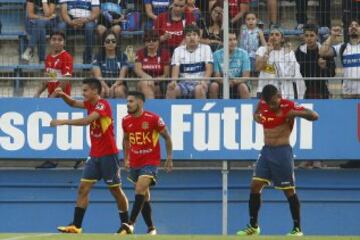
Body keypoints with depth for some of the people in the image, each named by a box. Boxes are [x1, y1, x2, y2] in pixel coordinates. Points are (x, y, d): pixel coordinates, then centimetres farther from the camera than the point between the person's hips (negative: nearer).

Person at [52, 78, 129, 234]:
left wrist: (63, 122, -30)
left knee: (115, 190, 4)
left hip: (108, 155, -8)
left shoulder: (103, 105, -18)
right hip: (94, 155, 8)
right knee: (83, 188, -1)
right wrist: (63, 95, -5)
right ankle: (76, 226, -3)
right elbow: (73, 103, 16)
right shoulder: (90, 104, 7)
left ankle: (126, 224, 17)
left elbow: (86, 121, -30)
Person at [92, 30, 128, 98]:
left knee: (118, 90, -35)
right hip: (103, 85, 0)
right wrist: (106, 87, -26)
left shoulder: (122, 57, 4)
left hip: (118, 85, 0)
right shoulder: (98, 57, 3)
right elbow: (98, 76, -7)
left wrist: (113, 86, -25)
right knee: (102, 90, -35)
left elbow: (122, 76, -5)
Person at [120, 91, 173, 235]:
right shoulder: (126, 120, 1)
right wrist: (126, 158, 16)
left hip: (150, 162, -6)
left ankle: (131, 224, -28)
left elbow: (167, 137, -1)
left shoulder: (153, 119, -13)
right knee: (144, 196, 10)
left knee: (140, 190, -22)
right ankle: (151, 228, 20)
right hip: (134, 163, 6)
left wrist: (169, 158, -1)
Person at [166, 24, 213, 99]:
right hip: (184, 83, 2)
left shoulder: (206, 48, 8)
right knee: (171, 88, -30)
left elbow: (209, 69, 0)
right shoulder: (178, 50, 12)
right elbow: (175, 69, 1)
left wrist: (204, 81, -20)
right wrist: (174, 81, -20)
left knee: (199, 89, -37)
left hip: (199, 83, -2)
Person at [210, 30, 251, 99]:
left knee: (243, 87, -32)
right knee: (213, 86, -28)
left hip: (238, 84, -1)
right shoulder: (217, 54, -3)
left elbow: (246, 76, -8)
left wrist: (236, 81, -30)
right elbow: (217, 76, -6)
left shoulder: (243, 54, -5)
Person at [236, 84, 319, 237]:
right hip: (266, 151, 5)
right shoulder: (263, 105, 3)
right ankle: (253, 226, 11)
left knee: (289, 190, -2)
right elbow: (257, 113, 27)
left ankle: (297, 228, 8)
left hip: (282, 151, -5)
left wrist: (296, 113, -29)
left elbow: (314, 116, -13)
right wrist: (256, 116, 3)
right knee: (255, 186, 1)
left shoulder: (288, 106, -12)